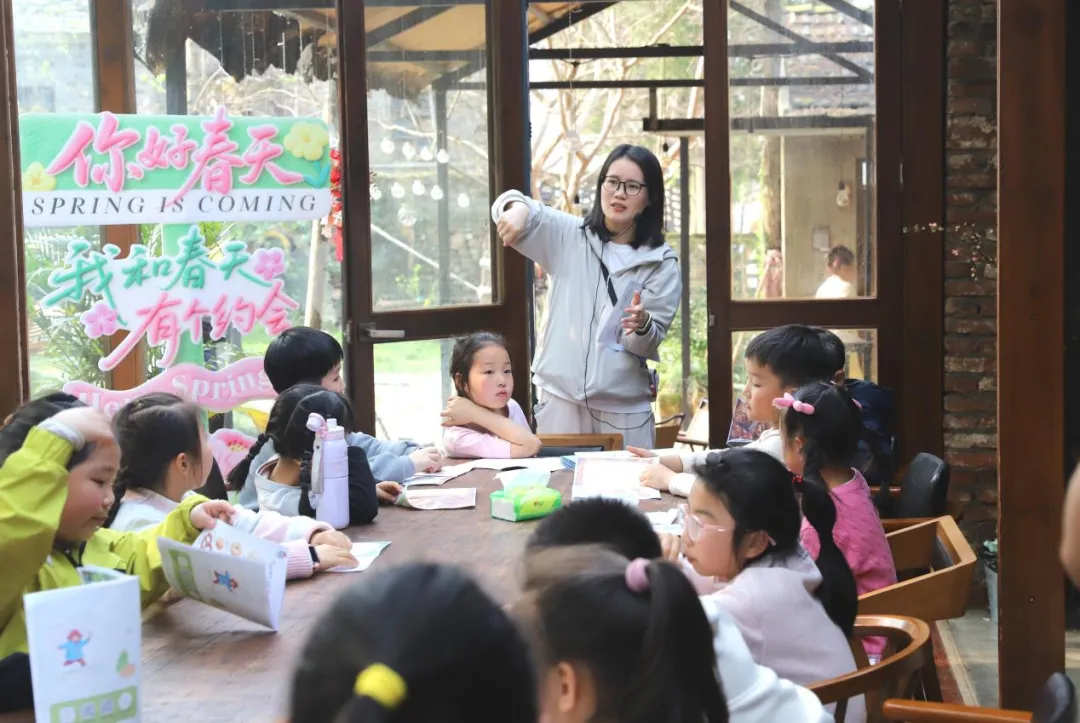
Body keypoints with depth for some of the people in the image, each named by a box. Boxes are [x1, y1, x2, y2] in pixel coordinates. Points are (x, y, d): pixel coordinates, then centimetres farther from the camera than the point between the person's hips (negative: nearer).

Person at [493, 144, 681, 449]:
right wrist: (518, 208, -28)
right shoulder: (568, 235, 6)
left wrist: (642, 326, -26)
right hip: (561, 398, 1)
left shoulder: (662, 263, 2)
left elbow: (651, 342, -2)